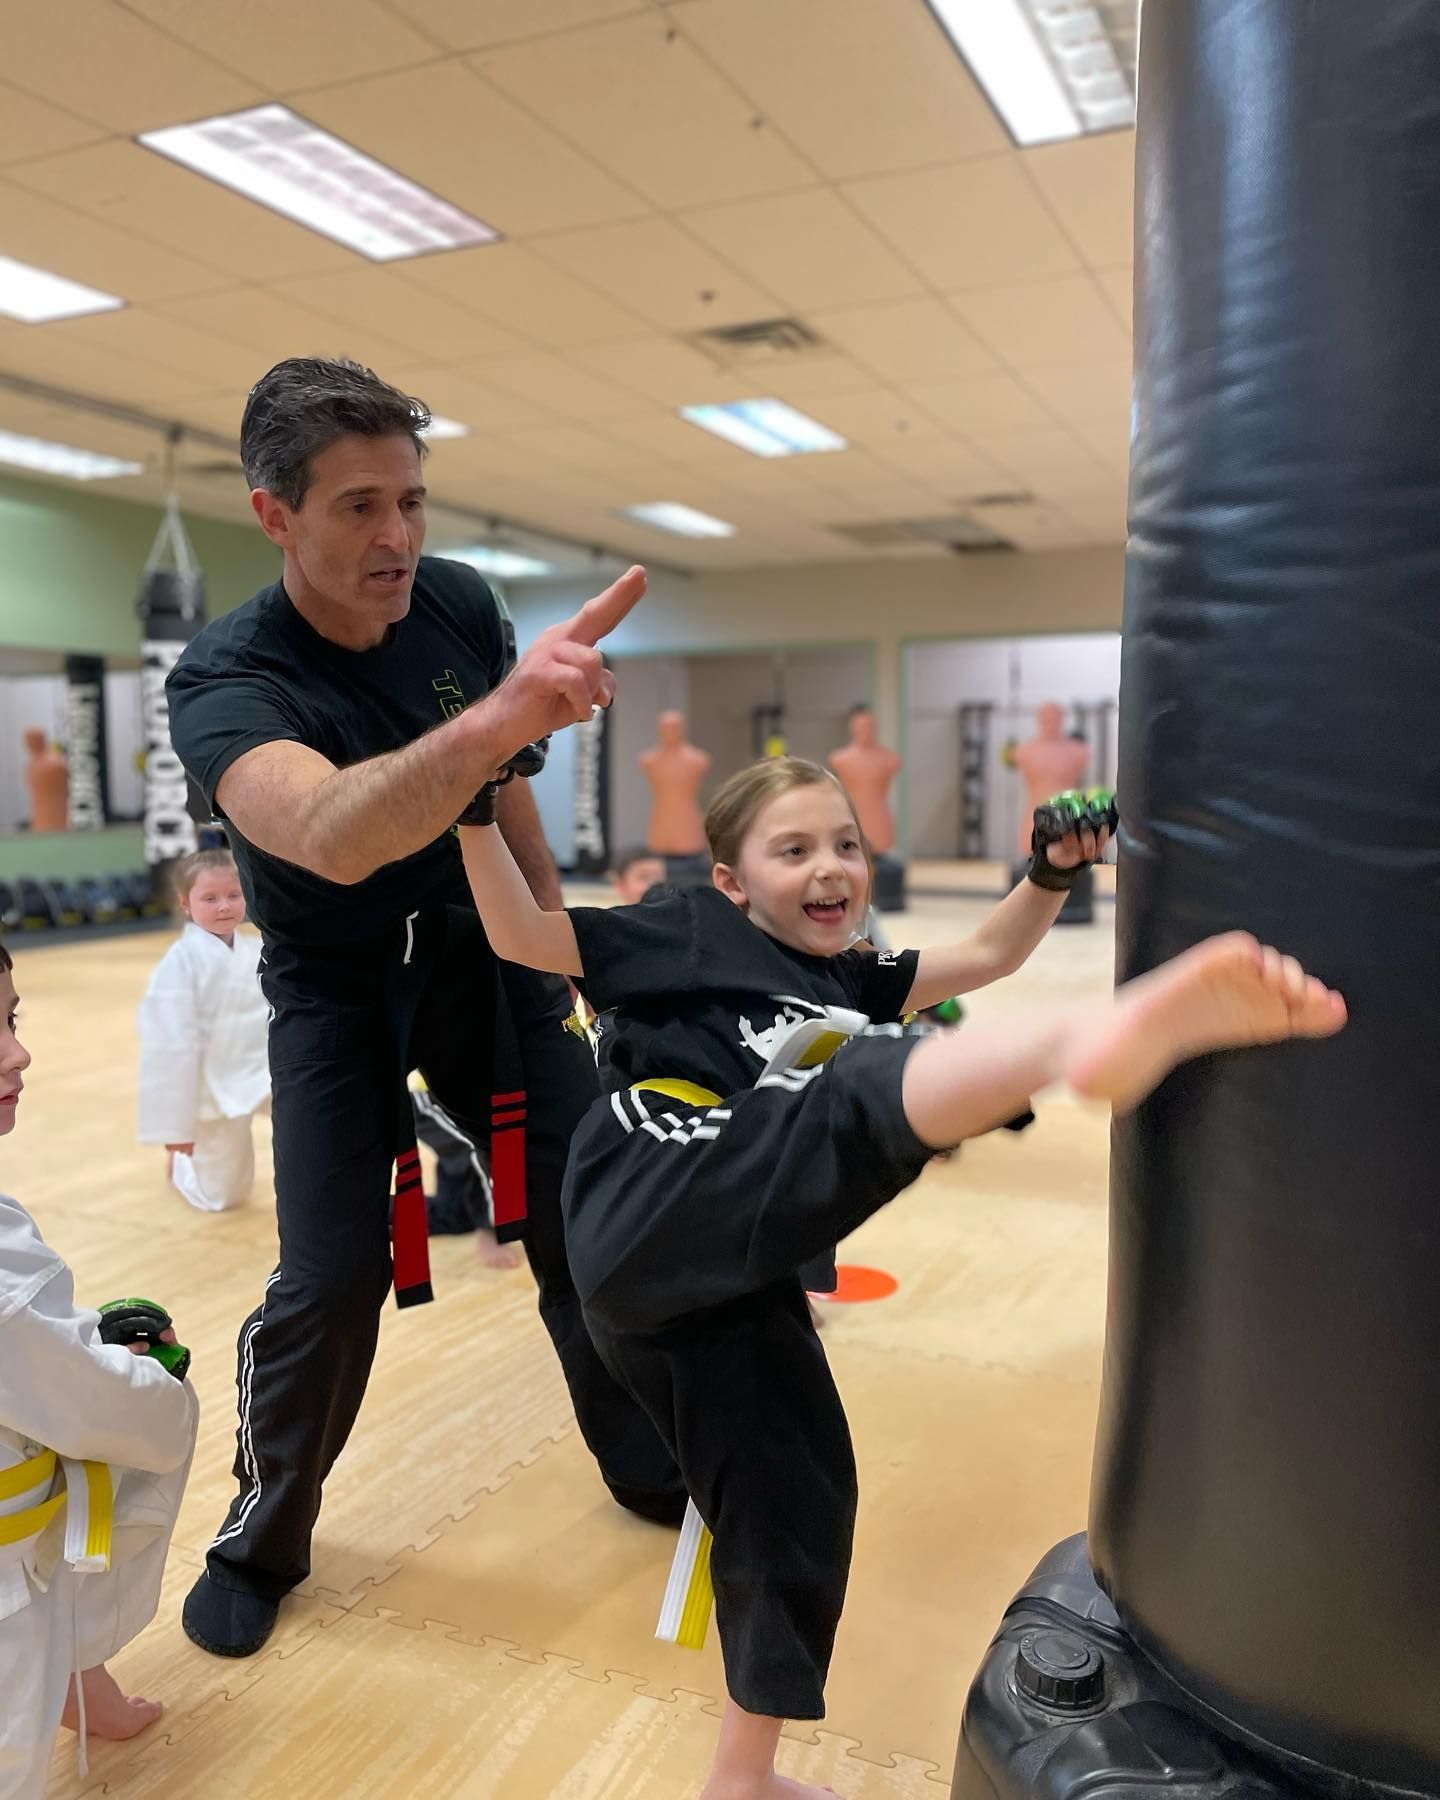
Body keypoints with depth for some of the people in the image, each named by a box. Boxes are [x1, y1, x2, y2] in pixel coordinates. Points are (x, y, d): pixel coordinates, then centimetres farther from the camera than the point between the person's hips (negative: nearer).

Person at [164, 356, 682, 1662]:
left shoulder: (461, 606, -12)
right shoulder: (223, 681, -26)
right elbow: (332, 836, -49)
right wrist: (501, 712, -65)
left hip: (487, 955, 4)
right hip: (338, 994, -3)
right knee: (330, 1281, -8)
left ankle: (647, 1468, 28)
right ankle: (262, 1537, 21)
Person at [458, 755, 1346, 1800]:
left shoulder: (845, 981, 27)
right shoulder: (692, 933, 8)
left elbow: (989, 955, 29)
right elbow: (522, 935, 6)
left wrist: (1052, 875, 13)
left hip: (729, 1278, 8)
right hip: (651, 1218, -8)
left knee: (794, 1510, 14)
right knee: (864, 1097, -30)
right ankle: (1091, 1035, -59)